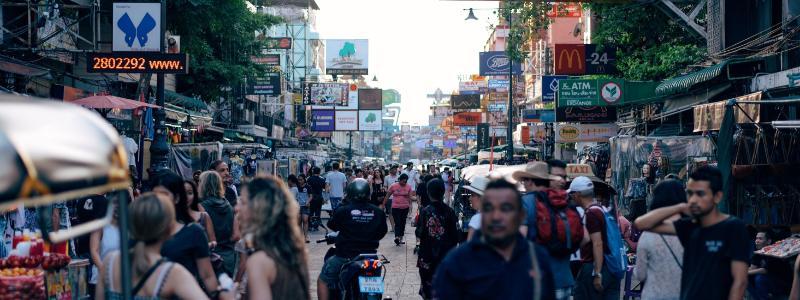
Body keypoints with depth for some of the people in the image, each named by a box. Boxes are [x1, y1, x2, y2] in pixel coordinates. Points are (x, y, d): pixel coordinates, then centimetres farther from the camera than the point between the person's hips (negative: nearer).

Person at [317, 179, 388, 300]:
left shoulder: (343, 211, -12)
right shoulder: (378, 212, -3)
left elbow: (331, 225, 4)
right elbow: (382, 232, 9)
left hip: (345, 256, -4)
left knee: (323, 280, 12)